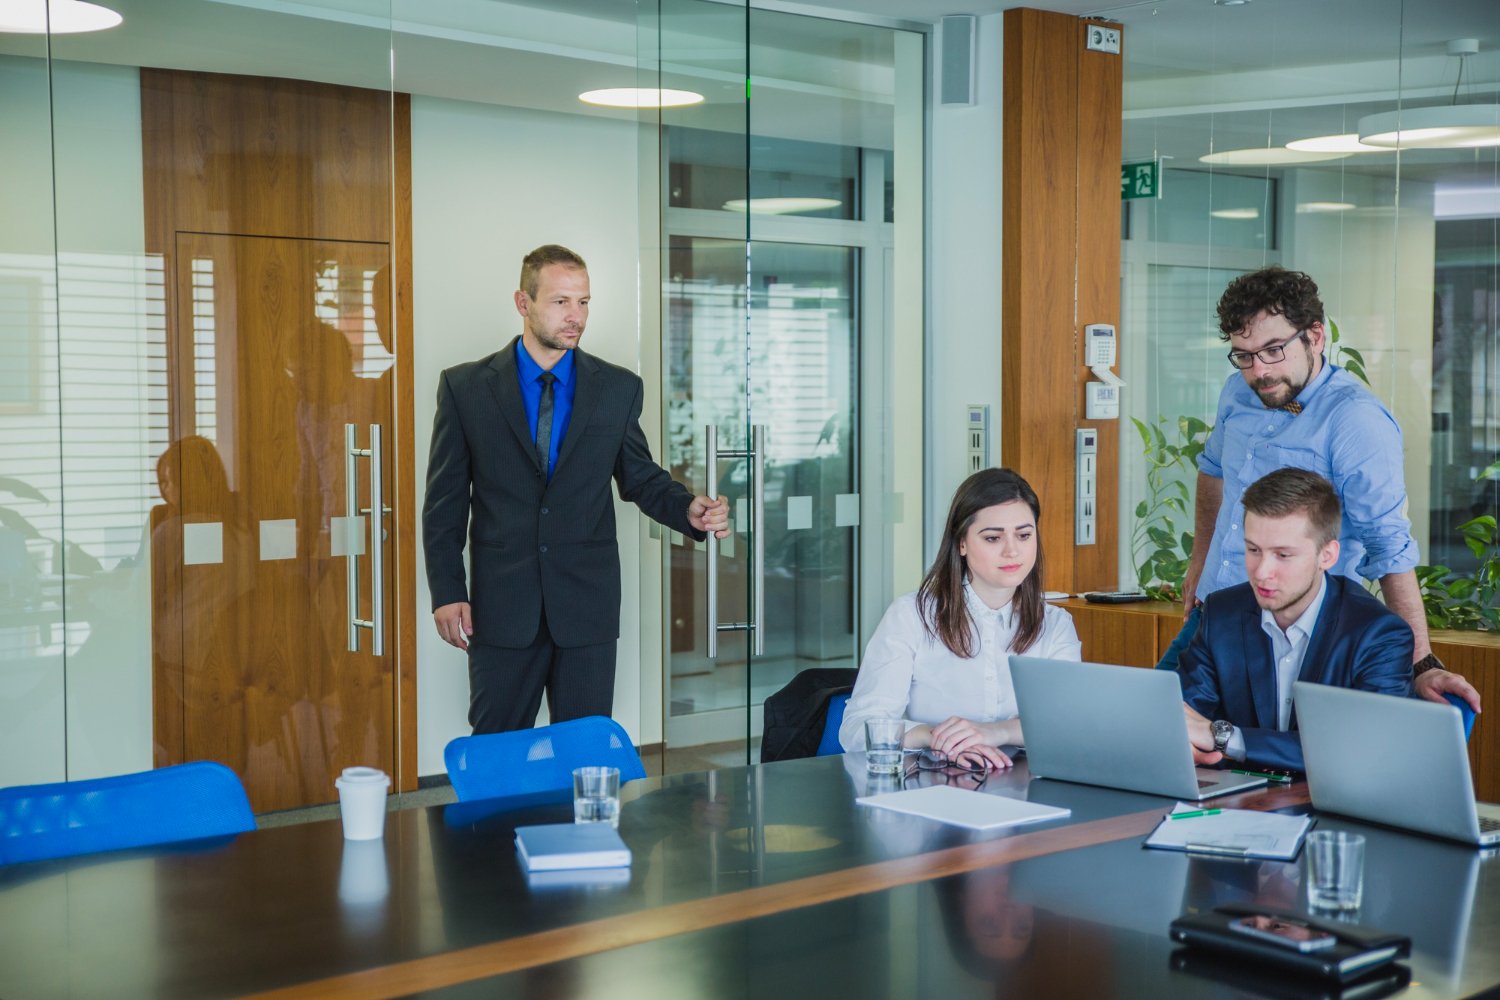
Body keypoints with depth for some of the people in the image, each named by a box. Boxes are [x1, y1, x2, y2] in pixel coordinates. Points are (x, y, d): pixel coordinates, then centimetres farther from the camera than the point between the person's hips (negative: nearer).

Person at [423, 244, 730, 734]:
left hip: (588, 606, 1)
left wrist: (689, 510, -11)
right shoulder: (465, 386, 1)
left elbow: (641, 477, 11)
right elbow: (445, 500, 3)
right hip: (502, 609, -1)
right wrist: (447, 592, -4)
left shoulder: (619, 388, 5)